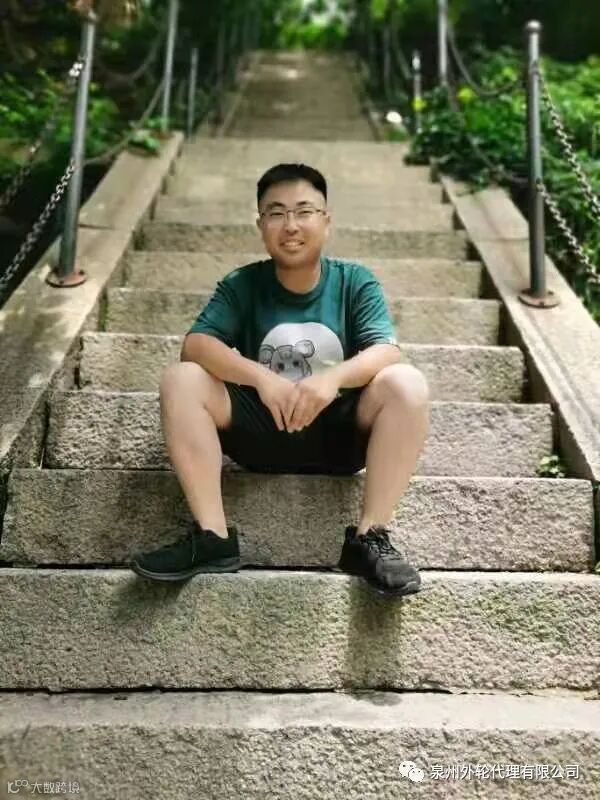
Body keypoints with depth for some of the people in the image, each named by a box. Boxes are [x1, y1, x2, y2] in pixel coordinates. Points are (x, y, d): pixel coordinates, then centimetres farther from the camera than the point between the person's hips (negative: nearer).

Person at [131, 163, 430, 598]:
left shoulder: (356, 281, 0)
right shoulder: (242, 284, 1)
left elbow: (387, 351, -15)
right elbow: (195, 344, -14)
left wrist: (333, 378, -36)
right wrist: (262, 378, -32)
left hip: (339, 430, 0)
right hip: (260, 428, 1)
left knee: (407, 384, -26)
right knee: (180, 379, -20)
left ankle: (370, 538, -20)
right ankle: (212, 536, -20)